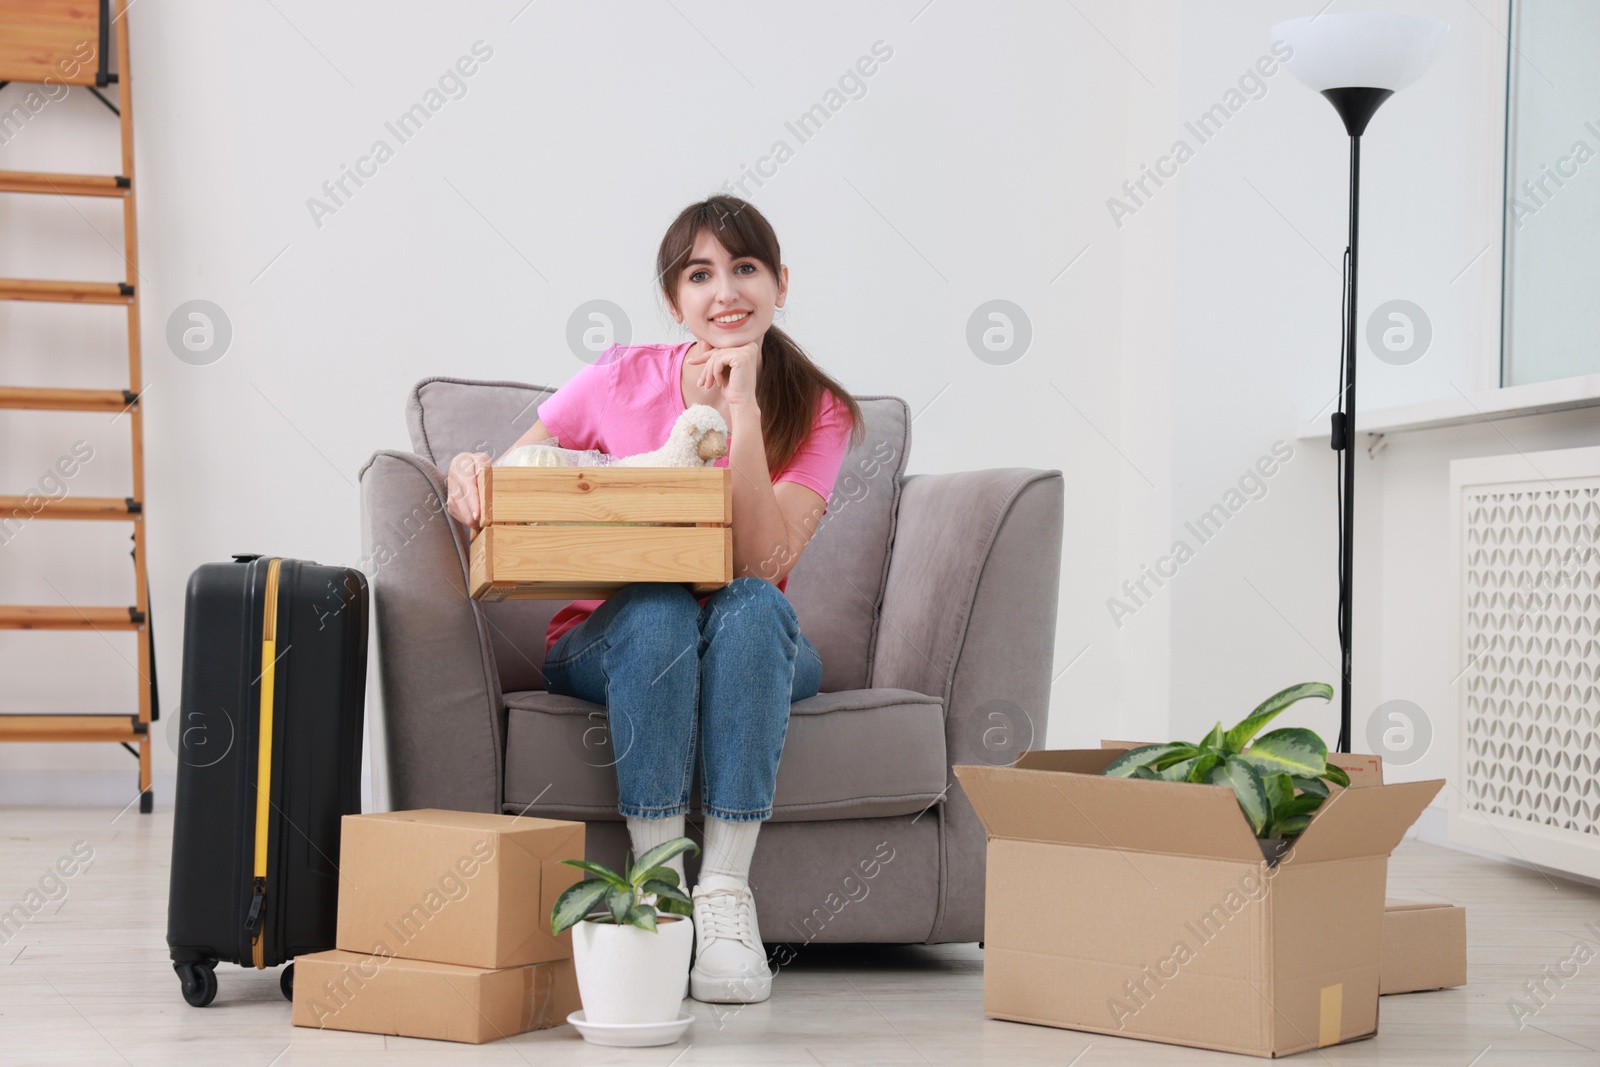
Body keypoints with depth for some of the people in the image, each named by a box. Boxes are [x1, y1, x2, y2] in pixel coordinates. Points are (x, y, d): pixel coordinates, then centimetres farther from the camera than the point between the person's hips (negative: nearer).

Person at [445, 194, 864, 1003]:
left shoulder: (818, 414, -4)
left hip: (750, 657, 1)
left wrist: (741, 414, -25)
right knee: (659, 608, -35)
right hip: (609, 644, 0)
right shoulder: (620, 381, -4)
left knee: (754, 605, -34)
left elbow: (764, 563, -18)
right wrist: (469, 468, -20)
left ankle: (725, 892, -35)